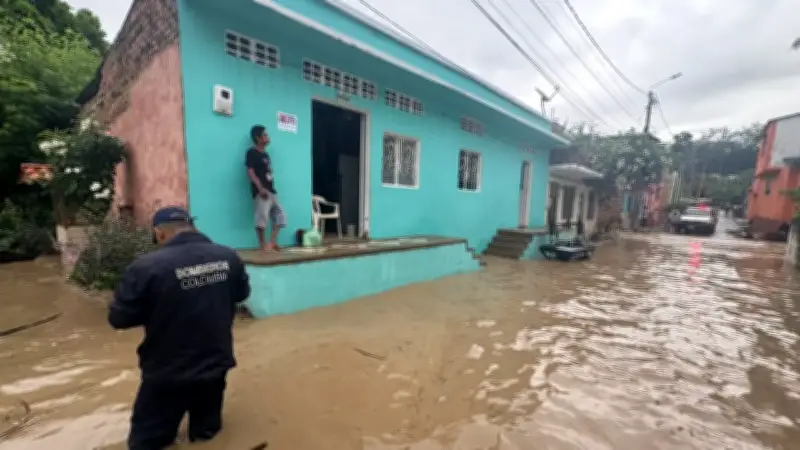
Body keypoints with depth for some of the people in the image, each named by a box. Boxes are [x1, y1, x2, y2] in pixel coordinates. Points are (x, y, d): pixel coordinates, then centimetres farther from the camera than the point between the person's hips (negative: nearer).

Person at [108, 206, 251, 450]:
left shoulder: (146, 266, -22)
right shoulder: (229, 257, -7)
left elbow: (118, 318, -10)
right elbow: (242, 293, 9)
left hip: (168, 375, -4)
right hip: (216, 367, 4)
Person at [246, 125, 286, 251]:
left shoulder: (265, 153, 19)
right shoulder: (252, 153, -5)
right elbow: (250, 172, -13)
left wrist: (271, 188, 15)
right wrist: (260, 188, -21)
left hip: (271, 190, 9)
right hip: (261, 191, -9)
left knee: (279, 215, 9)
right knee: (262, 217, -10)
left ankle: (272, 242, 12)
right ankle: (262, 244, 0)